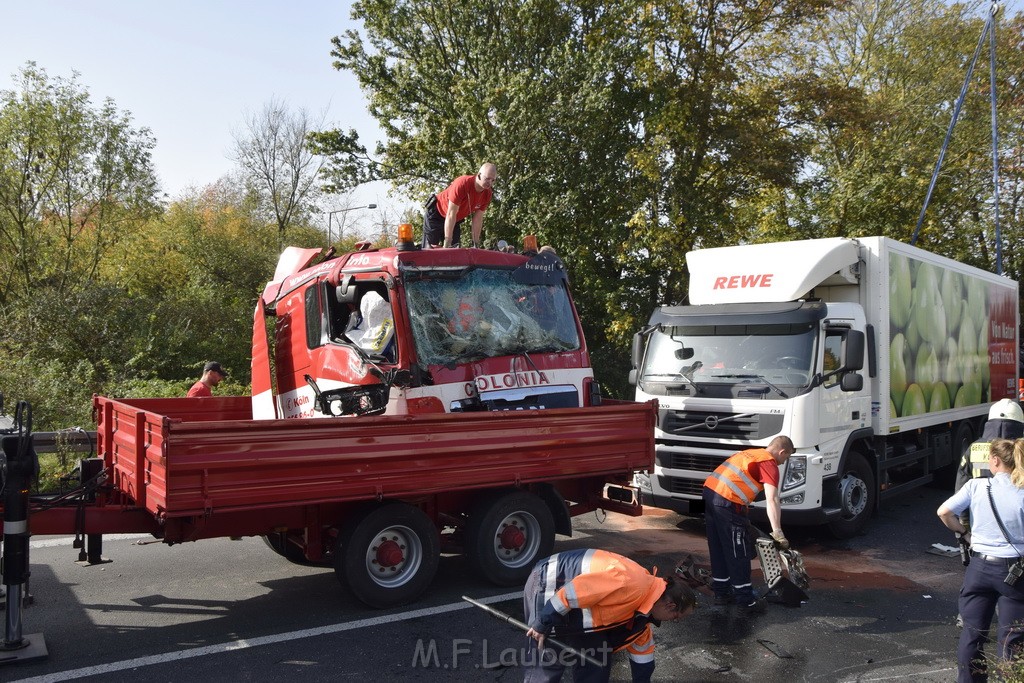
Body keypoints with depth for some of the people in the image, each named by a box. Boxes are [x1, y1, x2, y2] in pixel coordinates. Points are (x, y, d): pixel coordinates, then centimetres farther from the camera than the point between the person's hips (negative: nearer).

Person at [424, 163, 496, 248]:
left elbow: (478, 219, -7)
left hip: (455, 220, 6)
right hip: (436, 213, -6)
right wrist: (447, 244, -36)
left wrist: (476, 245, -11)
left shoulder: (487, 194, -14)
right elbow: (451, 215, -34)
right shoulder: (462, 184, -34)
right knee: (433, 247, -10)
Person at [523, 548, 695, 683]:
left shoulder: (644, 603, 4)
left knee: (597, 655, 12)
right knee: (547, 661, -8)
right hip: (547, 586, -10)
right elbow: (572, 591, -31)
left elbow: (642, 647, 20)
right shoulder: (630, 584, -30)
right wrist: (543, 623, -23)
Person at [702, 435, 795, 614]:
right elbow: (772, 501, -15)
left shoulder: (750, 453, 23)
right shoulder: (770, 464, -2)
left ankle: (721, 593, 29)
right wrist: (777, 533, -18)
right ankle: (746, 602, 10)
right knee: (739, 554, 2)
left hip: (709, 491, 9)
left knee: (718, 549, 18)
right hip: (727, 501, -9)